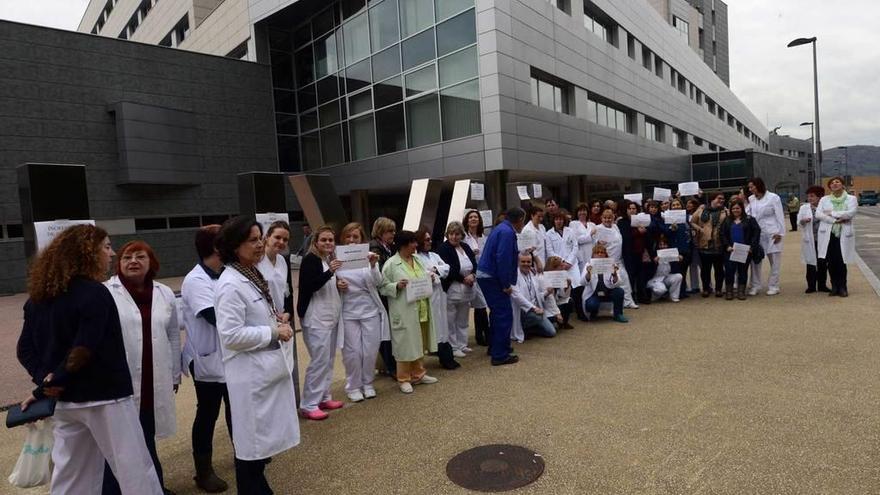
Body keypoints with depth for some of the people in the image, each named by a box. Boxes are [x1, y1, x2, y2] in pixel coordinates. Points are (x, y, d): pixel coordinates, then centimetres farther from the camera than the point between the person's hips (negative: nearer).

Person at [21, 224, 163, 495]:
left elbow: (36, 345, 10)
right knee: (134, 469, 3)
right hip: (105, 396, -8)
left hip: (66, 400, 8)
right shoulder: (95, 293, -18)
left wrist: (47, 383, 6)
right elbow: (84, 350, -21)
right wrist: (57, 380, -6)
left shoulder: (45, 295, 8)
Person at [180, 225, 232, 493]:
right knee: (207, 415, 8)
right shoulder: (195, 281, -20)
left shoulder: (224, 275, 3)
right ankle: (204, 471, 26)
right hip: (208, 360, -7)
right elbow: (217, 317, -30)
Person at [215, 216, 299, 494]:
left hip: (268, 365, 9)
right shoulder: (230, 285, -20)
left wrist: (276, 321, 3)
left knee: (262, 435, 22)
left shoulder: (253, 275, 8)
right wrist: (273, 332, -18)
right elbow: (231, 335, -25)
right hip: (250, 373, -9)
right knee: (251, 440, 7)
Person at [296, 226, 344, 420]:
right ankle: (308, 405, -2)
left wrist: (339, 285, 4)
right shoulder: (310, 259, -10)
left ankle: (324, 397, 22)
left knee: (329, 359, 12)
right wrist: (329, 272, -31)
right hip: (316, 317, -9)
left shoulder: (330, 259, 13)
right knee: (319, 360, -10)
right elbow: (309, 286, -21)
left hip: (332, 315, 9)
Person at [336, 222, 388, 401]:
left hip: (370, 310, 1)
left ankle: (367, 384, 28)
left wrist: (373, 266, -29)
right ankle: (353, 386, 22)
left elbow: (377, 282, -11)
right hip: (349, 312, -1)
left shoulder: (370, 256, 0)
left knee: (370, 351, 7)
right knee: (352, 351, 2)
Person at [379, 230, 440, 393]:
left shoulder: (417, 260, 11)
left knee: (419, 342, 16)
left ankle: (418, 374, 31)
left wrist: (430, 278, 3)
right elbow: (383, 286, -9)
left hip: (421, 309, 7)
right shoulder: (391, 264, -10)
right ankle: (404, 379, 16)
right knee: (405, 344, 2)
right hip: (404, 312, -7)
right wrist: (397, 286, -24)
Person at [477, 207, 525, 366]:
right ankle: (500, 355, 0)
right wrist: (506, 285, -19)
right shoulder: (507, 232, -18)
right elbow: (502, 259, -24)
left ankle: (495, 348, 34)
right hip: (492, 278, -11)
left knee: (498, 312, 22)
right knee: (504, 314, -5)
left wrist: (517, 254, 33)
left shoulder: (501, 228, 14)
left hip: (486, 275, 11)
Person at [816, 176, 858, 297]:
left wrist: (831, 213, -9)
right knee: (831, 262, 2)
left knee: (841, 262, -3)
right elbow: (818, 214, -3)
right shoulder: (825, 199, 10)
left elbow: (851, 213, -11)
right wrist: (835, 220, -12)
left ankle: (842, 287, 10)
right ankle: (834, 287, 12)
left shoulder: (851, 199, 5)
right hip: (827, 234, 2)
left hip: (843, 235, -2)